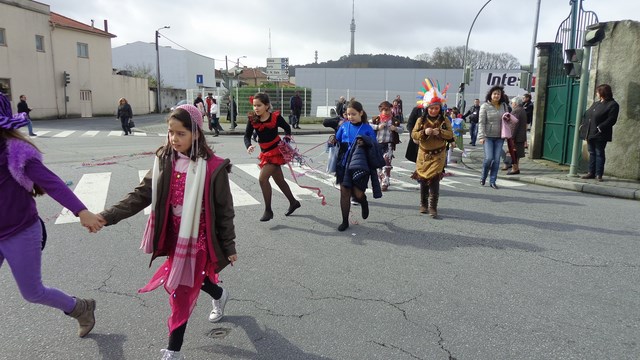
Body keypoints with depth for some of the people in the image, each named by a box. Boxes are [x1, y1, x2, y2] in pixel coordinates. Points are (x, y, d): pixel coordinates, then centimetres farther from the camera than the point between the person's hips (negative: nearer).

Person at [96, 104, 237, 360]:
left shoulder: (213, 168, -17)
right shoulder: (164, 162, -3)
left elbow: (224, 211, -11)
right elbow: (141, 195, -5)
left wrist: (229, 247, -4)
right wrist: (108, 216, -18)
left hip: (198, 238, -5)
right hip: (175, 236, 5)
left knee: (182, 291, 1)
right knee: (187, 279, 22)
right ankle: (218, 295, 55)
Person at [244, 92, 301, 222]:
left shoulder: (275, 117, -15)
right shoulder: (253, 119, -6)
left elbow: (287, 128, 2)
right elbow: (247, 135, -9)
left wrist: (287, 141, -12)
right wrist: (248, 146, -29)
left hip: (276, 151, -5)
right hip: (265, 152, 5)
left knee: (262, 178, -16)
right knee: (279, 180, 16)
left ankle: (268, 210, -4)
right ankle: (293, 202, 36)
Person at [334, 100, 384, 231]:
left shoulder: (367, 128, -1)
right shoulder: (344, 126, 7)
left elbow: (374, 147, -1)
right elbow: (337, 141, 12)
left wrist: (365, 142, -19)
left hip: (360, 165, -3)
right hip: (345, 163, 3)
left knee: (357, 193, -7)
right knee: (344, 192, 2)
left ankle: (364, 204, 31)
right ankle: (345, 221, 17)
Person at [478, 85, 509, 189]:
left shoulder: (504, 106, 8)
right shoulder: (485, 106, -3)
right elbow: (481, 122, -7)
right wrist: (481, 136, -14)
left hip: (499, 137, 4)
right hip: (488, 136, -3)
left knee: (496, 159, 1)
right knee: (489, 158, -11)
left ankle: (492, 181, 10)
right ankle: (483, 177, 14)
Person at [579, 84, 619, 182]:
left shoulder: (612, 105, -7)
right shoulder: (596, 103, 19)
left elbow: (611, 119, -15)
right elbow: (587, 114, 22)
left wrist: (600, 128, -22)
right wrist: (583, 124, 8)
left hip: (600, 135, -7)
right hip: (590, 133, 8)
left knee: (599, 154, -3)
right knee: (592, 153, 11)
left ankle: (598, 174, 1)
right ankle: (591, 173, 16)